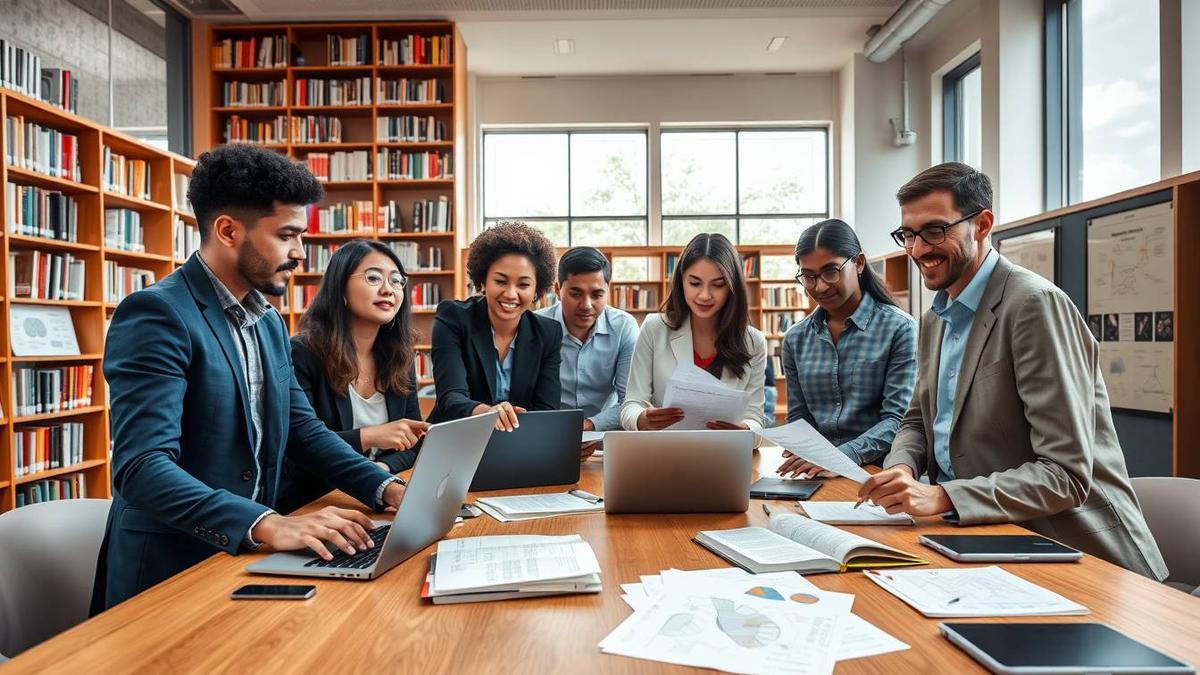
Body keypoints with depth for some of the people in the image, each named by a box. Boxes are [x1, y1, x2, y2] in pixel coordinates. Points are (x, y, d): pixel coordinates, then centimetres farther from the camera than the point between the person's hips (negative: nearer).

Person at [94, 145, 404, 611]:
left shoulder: (269, 322, 9)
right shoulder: (156, 314, -15)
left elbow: (304, 429, 11)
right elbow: (142, 467, -24)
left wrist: (387, 488, -3)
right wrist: (269, 525, -34)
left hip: (246, 558, 7)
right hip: (170, 572, -7)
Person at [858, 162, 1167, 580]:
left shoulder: (1035, 303, -17)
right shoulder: (934, 322, 9)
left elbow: (1066, 475, -21)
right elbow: (918, 422, 16)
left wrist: (943, 497, -31)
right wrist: (901, 467, -6)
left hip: (1073, 553, -7)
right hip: (989, 539, 7)